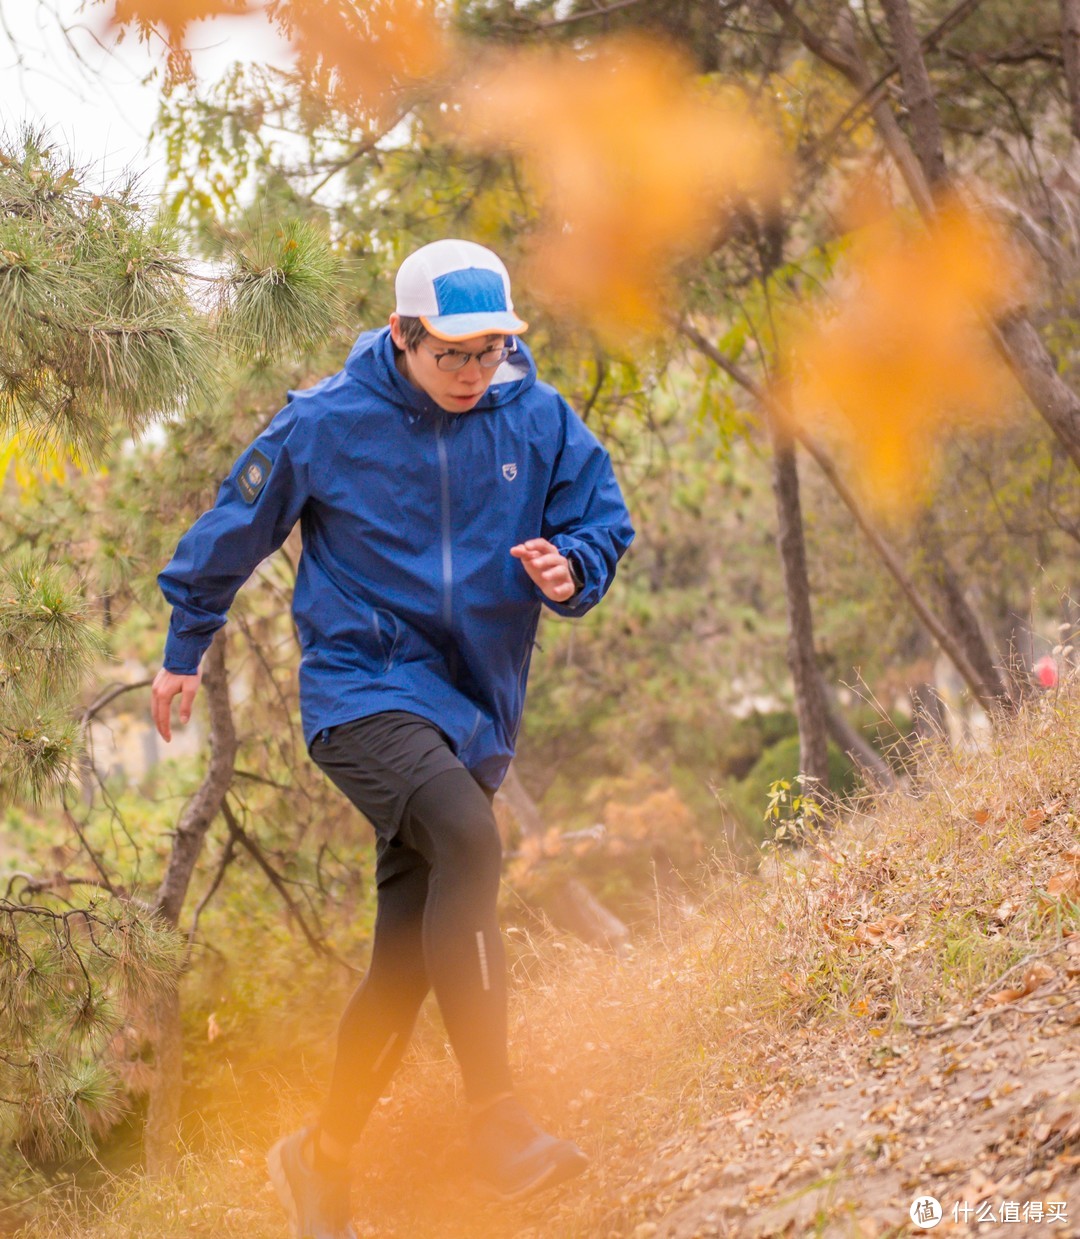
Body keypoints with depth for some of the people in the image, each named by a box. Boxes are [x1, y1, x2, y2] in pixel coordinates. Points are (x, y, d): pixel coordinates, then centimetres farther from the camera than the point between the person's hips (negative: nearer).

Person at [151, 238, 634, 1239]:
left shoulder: (538, 420, 0)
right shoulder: (327, 424, -7)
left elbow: (602, 521, 8)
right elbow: (234, 529, 7)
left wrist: (571, 568, -16)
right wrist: (185, 649, 16)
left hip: (474, 707, 4)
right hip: (364, 687, -4)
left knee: (409, 959, 6)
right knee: (468, 845, -31)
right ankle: (493, 1118, -31)